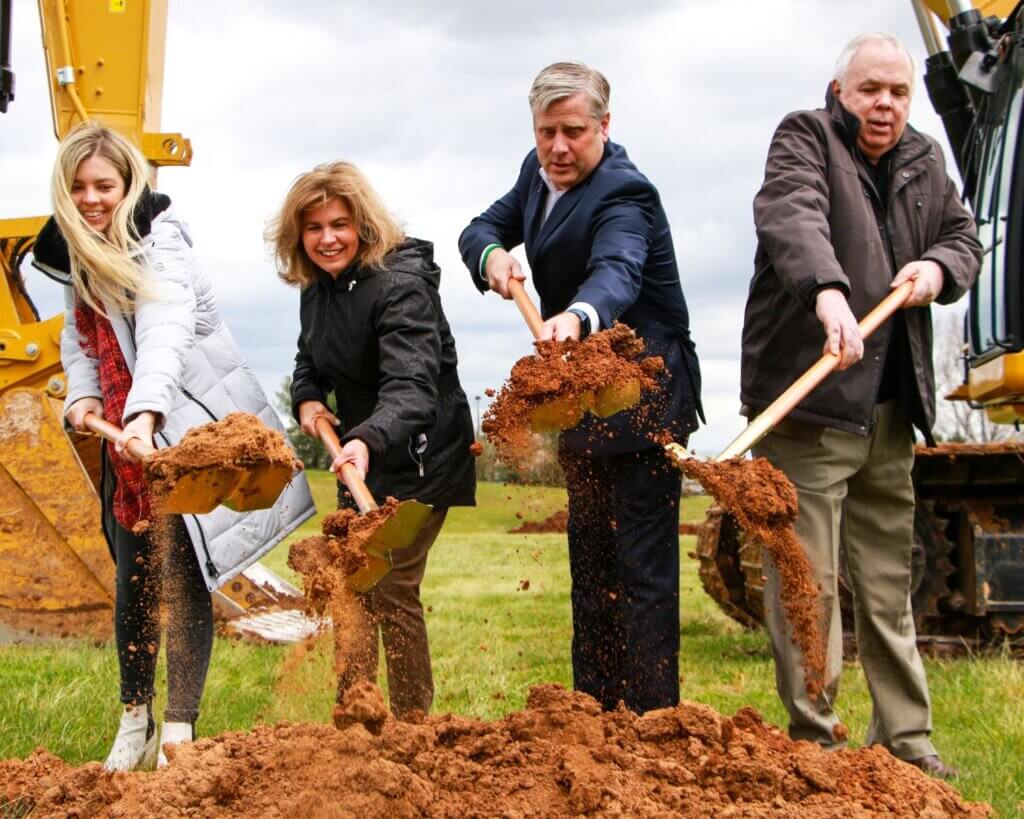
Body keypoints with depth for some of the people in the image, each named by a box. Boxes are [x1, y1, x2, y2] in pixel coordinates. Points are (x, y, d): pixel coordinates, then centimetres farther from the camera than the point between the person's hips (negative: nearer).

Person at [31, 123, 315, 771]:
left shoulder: (157, 243, -16)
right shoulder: (75, 253, 8)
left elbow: (164, 333, -32)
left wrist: (146, 411, -47)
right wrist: (81, 394, -5)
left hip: (184, 427, -7)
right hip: (123, 434, 7)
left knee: (182, 578, -7)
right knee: (134, 579, 11)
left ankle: (181, 731, -2)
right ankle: (136, 720, 23)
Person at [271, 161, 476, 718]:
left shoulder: (401, 285, -25)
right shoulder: (317, 286, 1)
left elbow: (411, 386, -38)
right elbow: (310, 358, 18)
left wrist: (368, 440, -56)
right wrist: (307, 398, -4)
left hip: (419, 457, -9)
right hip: (360, 456, 9)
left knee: (392, 587, -9)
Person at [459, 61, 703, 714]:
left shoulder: (622, 195, -22)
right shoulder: (540, 172, 5)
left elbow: (616, 271, -41)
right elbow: (483, 227, 7)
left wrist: (576, 318, -63)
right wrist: (492, 254, -18)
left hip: (643, 402, -9)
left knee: (643, 568, -7)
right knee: (590, 562, 15)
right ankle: (595, 712, 24)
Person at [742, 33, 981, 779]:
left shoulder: (924, 162, 16)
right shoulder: (805, 139, -4)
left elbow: (965, 236, 21)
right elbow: (792, 217, -23)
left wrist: (938, 266, -4)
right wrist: (829, 290, -42)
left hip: (890, 409, 6)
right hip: (807, 404, -6)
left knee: (890, 584, 13)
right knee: (806, 585, -6)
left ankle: (906, 738, 20)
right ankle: (813, 740, 2)